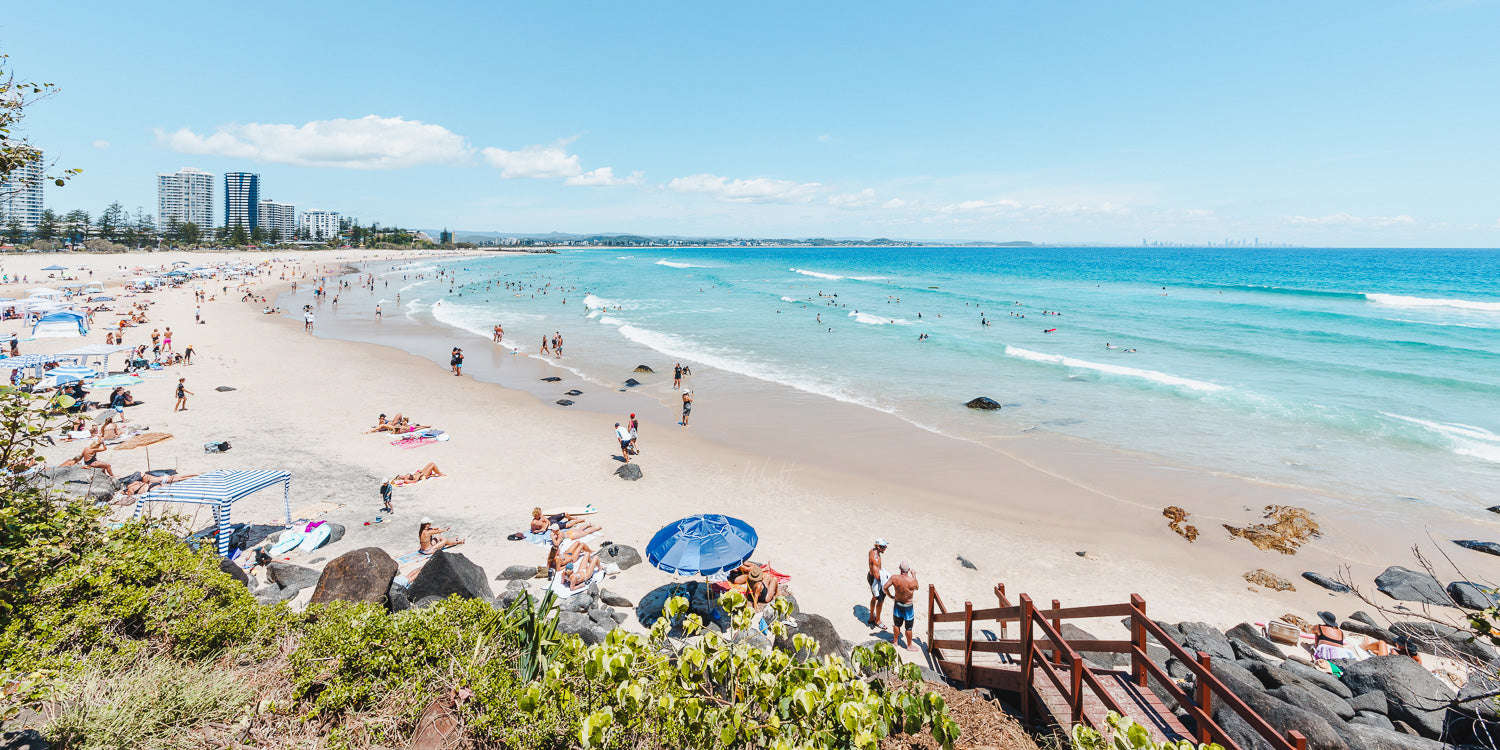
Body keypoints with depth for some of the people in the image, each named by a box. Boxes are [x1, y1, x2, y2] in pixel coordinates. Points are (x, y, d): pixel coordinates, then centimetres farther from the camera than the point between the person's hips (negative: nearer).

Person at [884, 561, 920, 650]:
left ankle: (896, 641, 40)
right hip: (908, 606, -3)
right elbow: (916, 588, -3)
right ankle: (909, 645, 30)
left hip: (897, 604, 3)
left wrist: (891, 596, 5)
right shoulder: (912, 580, -26)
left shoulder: (894, 578, -20)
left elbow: (885, 588, -12)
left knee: (897, 624, 23)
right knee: (908, 628, 15)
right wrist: (914, 576, 8)